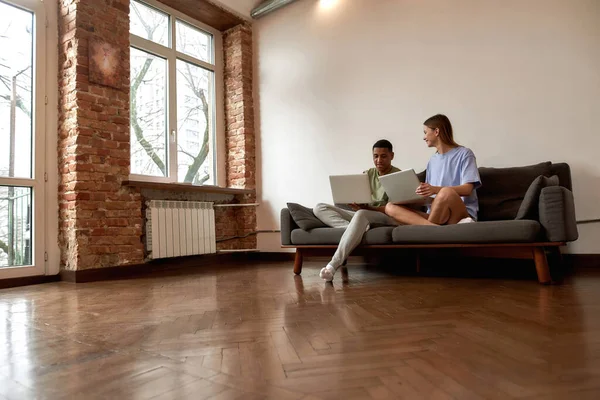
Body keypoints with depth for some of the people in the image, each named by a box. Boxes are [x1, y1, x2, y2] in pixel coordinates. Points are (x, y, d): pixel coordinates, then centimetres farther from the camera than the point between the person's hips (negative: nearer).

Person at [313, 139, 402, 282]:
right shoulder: (367, 174, 17)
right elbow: (358, 202, 9)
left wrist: (367, 207, -23)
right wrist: (355, 204, -17)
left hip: (387, 218, -5)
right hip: (362, 215, 6)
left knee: (361, 214, -41)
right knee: (320, 208, -11)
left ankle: (334, 264, -45)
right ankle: (352, 228, -37)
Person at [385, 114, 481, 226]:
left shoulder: (464, 153, 3)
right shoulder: (432, 160, 23)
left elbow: (467, 189, -11)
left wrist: (436, 189, -26)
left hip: (461, 213, -6)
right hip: (435, 216, 6)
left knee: (446, 192, -41)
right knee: (390, 207, -17)